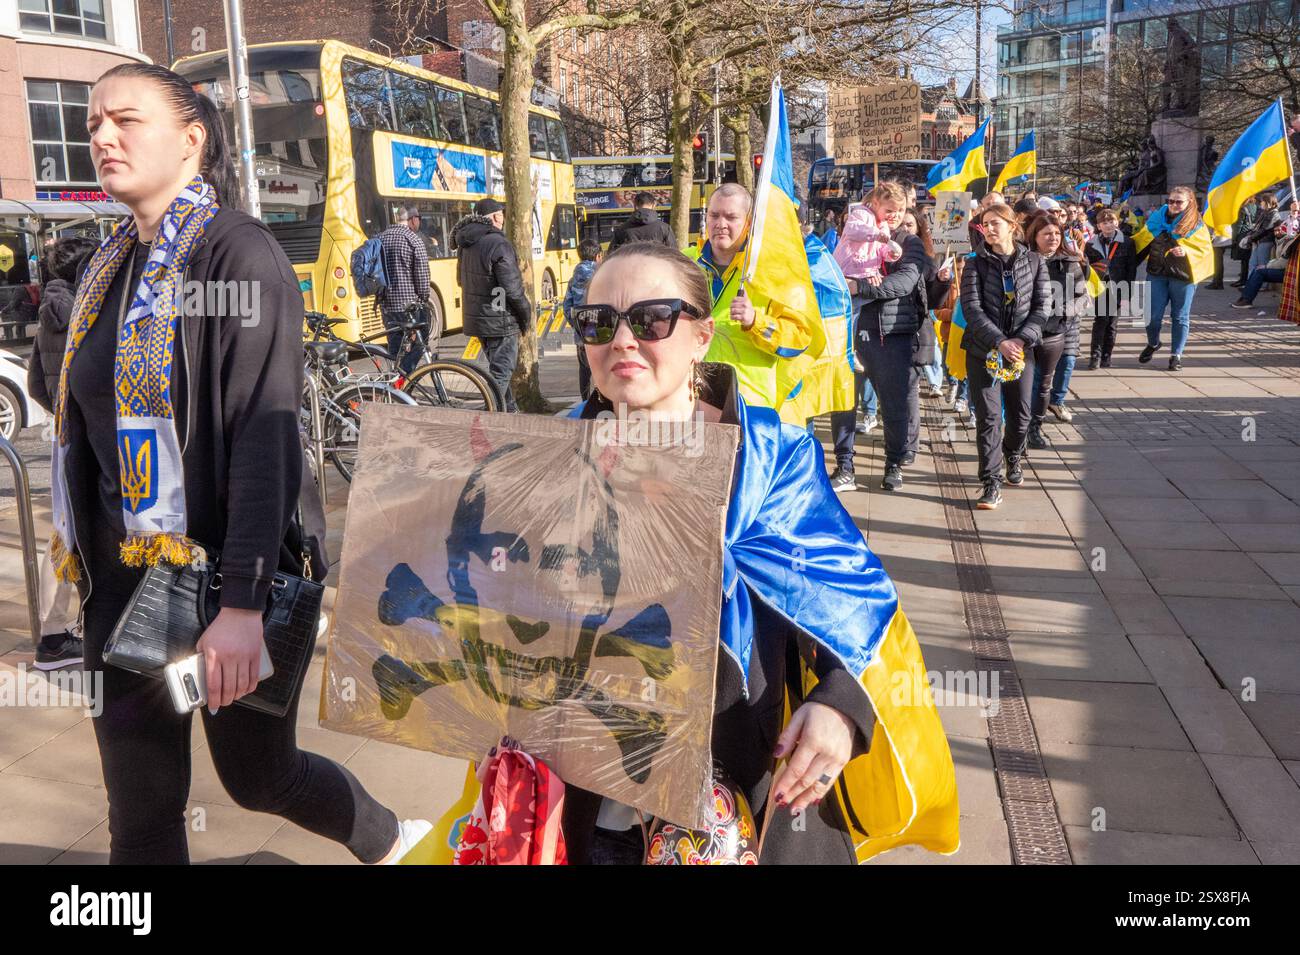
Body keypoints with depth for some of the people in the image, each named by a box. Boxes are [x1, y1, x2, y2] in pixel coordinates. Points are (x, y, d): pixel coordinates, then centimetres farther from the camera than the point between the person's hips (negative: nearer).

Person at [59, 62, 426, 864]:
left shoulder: (237, 251, -11)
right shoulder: (113, 265, 11)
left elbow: (266, 431, -21)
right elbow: (95, 427, 15)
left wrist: (243, 603, -27)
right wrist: (91, 563, 15)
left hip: (226, 573, -6)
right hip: (126, 574, 6)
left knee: (258, 775, 12)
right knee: (140, 813, 10)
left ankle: (390, 842, 42)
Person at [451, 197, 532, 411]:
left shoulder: (465, 245, 10)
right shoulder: (498, 244, -18)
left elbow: (462, 280, 19)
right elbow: (512, 288, -21)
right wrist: (526, 314, -7)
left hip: (475, 316, 9)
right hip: (499, 320, -9)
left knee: (499, 368, 20)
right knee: (501, 372, -3)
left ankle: (510, 411, 31)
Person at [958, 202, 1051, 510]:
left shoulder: (1034, 262, 4)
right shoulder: (976, 263, -1)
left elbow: (1042, 306, 0)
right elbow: (972, 308, -10)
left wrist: (1021, 339, -15)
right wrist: (1000, 342, -20)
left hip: (1021, 349, 2)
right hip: (983, 351, -2)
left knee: (1020, 414, 12)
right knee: (988, 416, -6)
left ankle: (1013, 457, 41)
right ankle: (992, 483, -2)